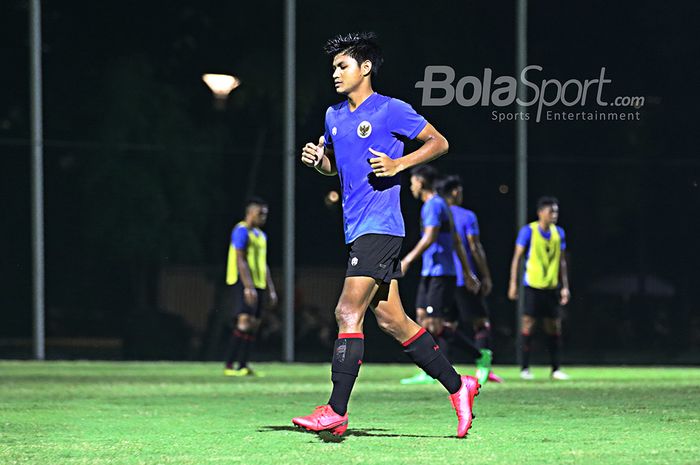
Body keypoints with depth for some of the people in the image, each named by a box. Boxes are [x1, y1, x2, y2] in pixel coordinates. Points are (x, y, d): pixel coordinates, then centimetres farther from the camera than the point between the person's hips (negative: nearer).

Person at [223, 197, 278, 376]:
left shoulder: (261, 235, 21)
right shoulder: (241, 231, -8)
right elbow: (240, 261, -16)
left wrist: (271, 290, 20)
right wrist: (248, 287, -23)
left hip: (259, 284, 9)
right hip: (244, 283, -9)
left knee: (254, 324, 4)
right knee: (244, 321, -18)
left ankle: (243, 366, 5)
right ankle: (229, 366, -19)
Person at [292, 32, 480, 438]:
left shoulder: (391, 110, -5)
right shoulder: (334, 116, 16)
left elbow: (439, 143, -1)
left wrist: (399, 164, -15)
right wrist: (316, 159, 6)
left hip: (380, 227, -8)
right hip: (357, 231, 8)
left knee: (348, 312, -15)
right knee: (392, 320, 9)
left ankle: (336, 412, -17)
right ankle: (457, 386, 19)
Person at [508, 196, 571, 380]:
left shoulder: (559, 233, 8)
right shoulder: (528, 231, -6)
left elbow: (562, 261, 14)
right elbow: (517, 257, -4)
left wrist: (565, 287, 9)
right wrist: (513, 284, -8)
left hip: (552, 287, 5)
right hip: (533, 285, -5)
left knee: (554, 327, 5)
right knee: (528, 324, -6)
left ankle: (556, 369, 11)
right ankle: (524, 368, 0)